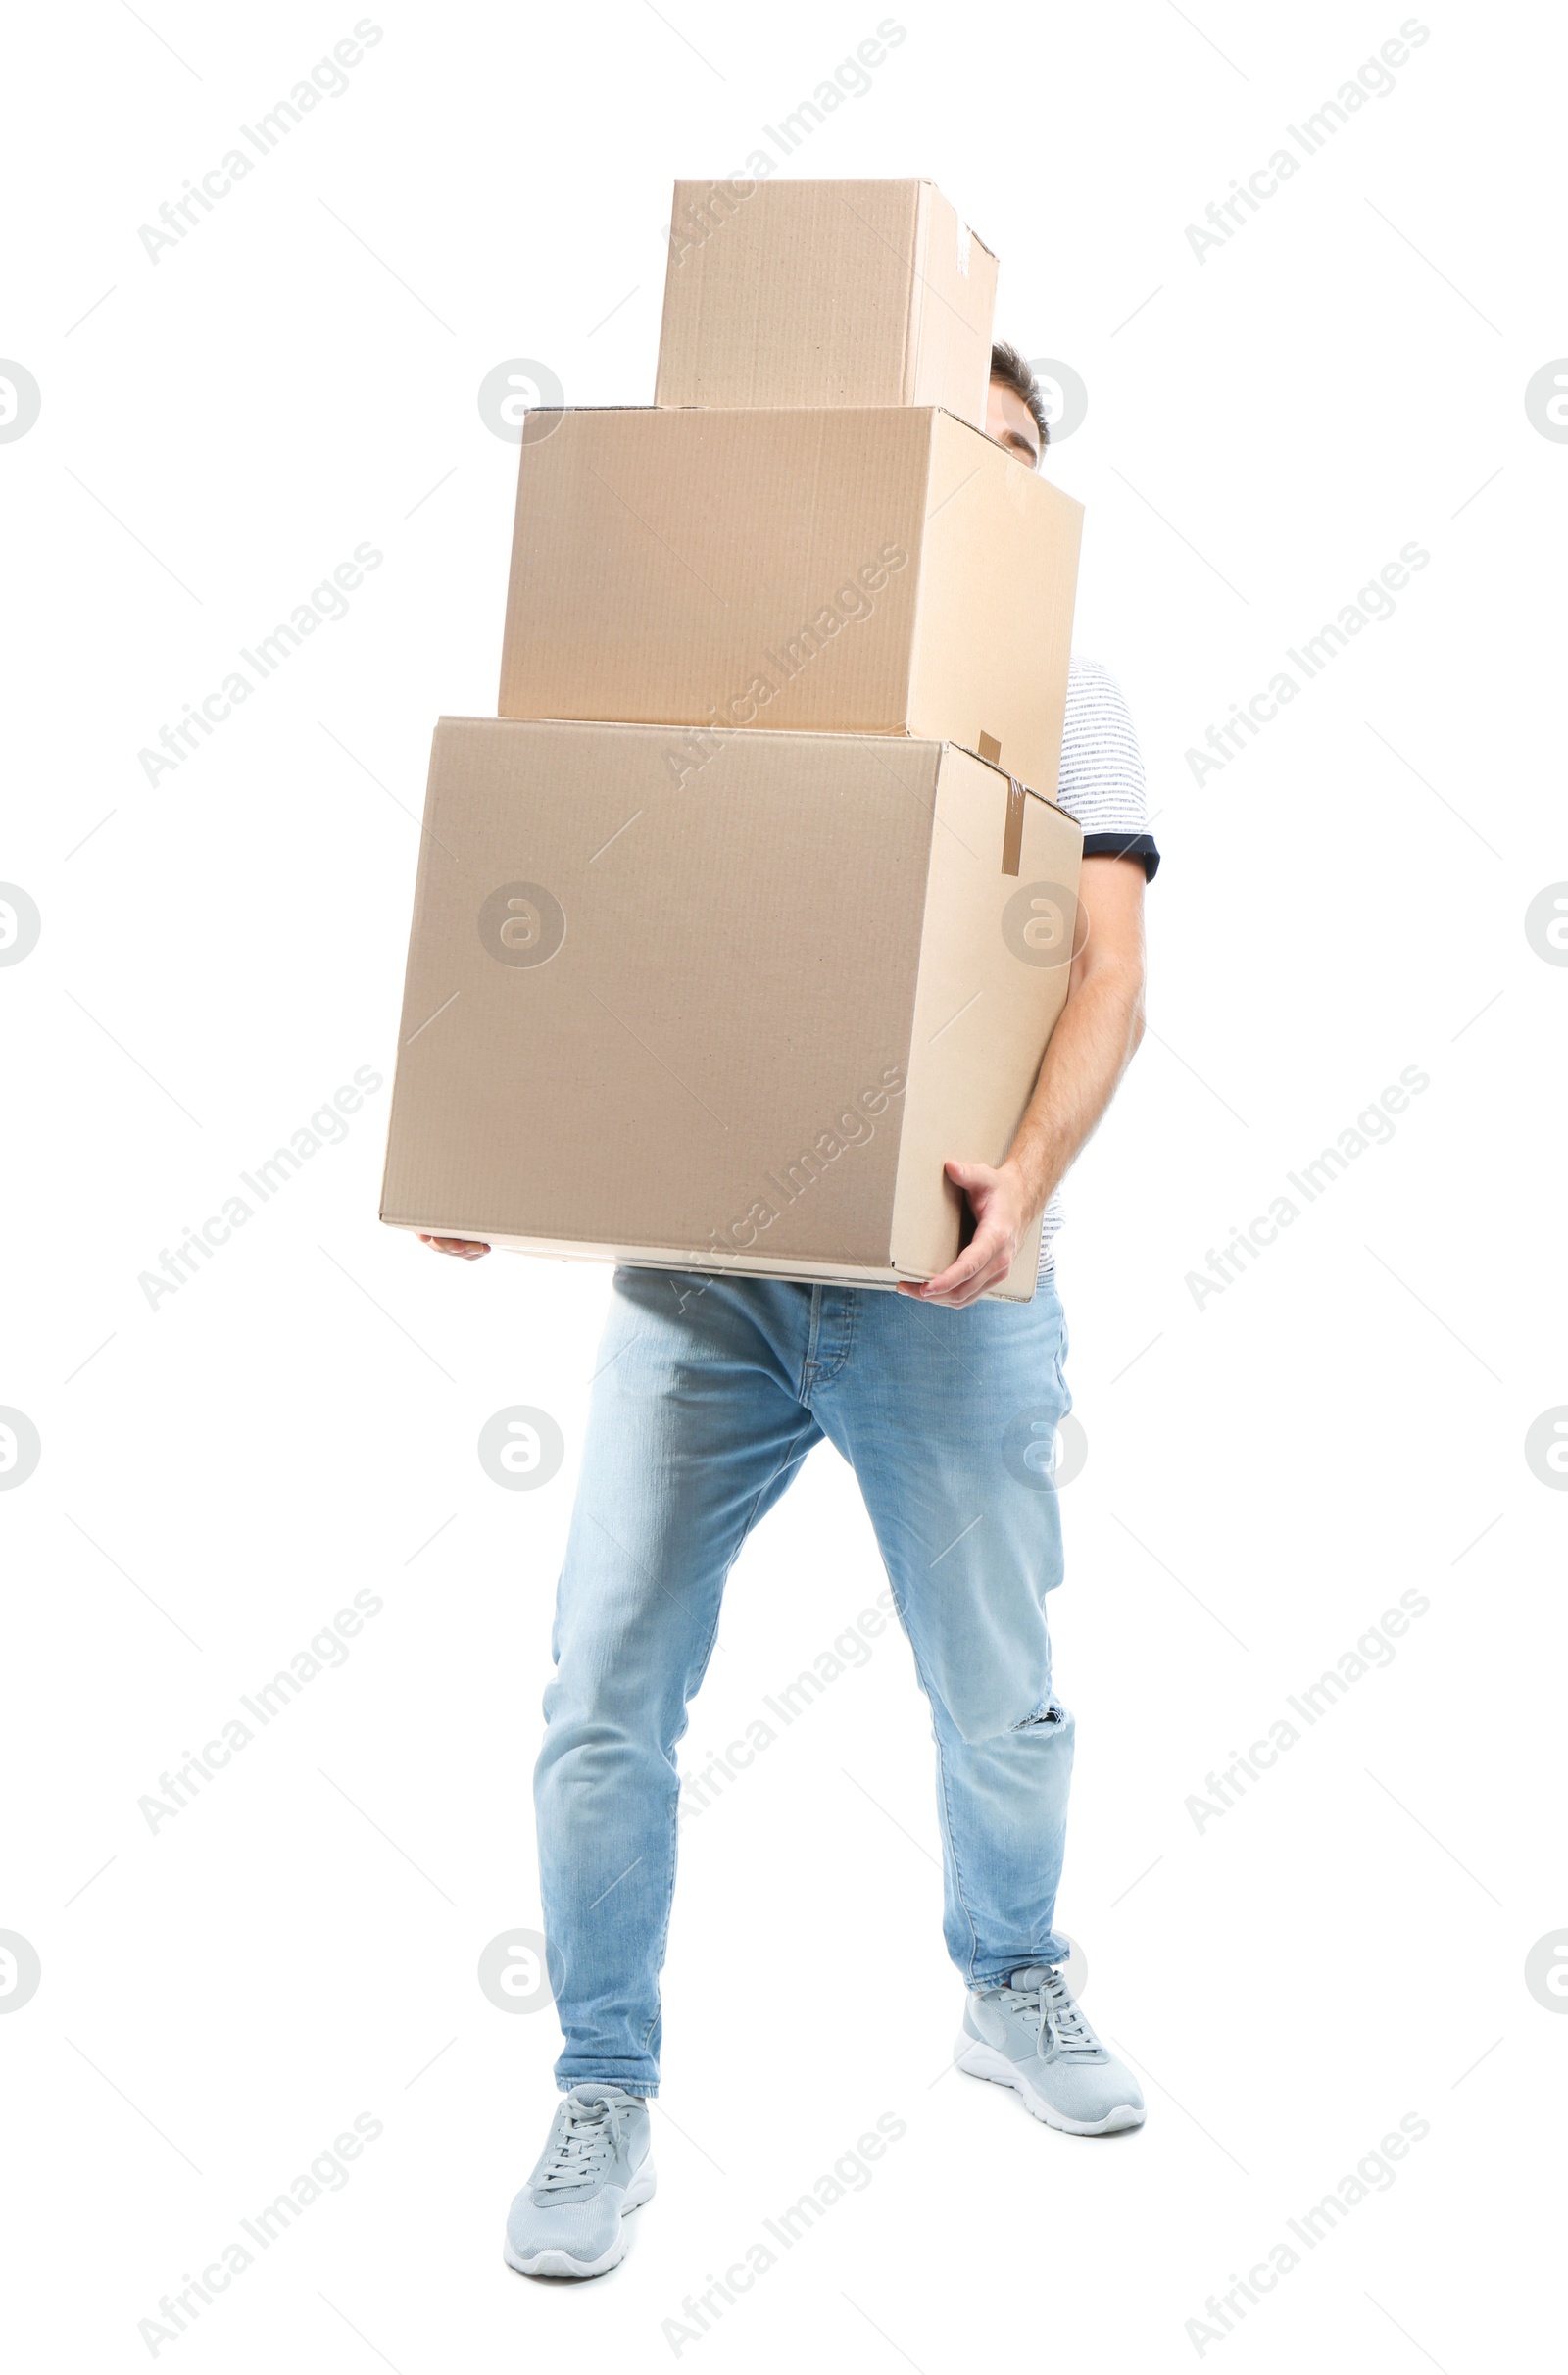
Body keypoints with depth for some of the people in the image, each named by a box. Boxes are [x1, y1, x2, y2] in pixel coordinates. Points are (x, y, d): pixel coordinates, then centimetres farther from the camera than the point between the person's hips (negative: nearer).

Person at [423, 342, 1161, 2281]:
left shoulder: (1060, 692, 9)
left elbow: (1108, 968, -4)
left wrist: (1032, 1170, -23)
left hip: (935, 1280, 0)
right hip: (694, 1267, 1)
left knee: (999, 1696, 12)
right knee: (605, 1696, -1)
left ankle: (1013, 1990, 40)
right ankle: (604, 2096, 18)